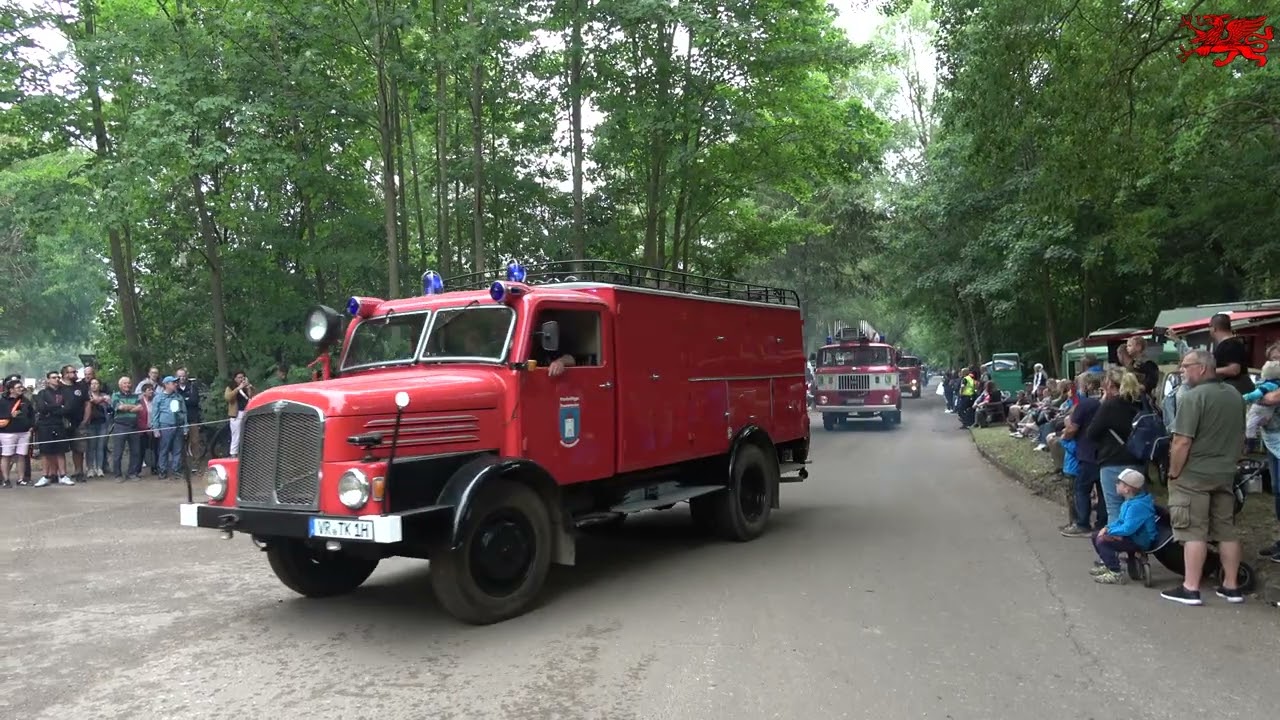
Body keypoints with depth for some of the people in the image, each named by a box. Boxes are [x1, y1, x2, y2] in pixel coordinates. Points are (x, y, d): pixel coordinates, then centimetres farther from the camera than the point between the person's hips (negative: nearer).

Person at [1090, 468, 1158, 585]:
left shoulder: (1138, 506, -27)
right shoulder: (1129, 501, 8)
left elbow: (1127, 528, -31)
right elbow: (1120, 520, 18)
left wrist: (1109, 531, -15)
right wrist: (1107, 528, 1)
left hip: (1140, 542, -11)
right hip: (1132, 536, 11)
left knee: (1103, 541, -27)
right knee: (1096, 535, 16)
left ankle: (1116, 574, -21)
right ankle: (1107, 565, 29)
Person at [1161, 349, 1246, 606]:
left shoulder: (1193, 396, -17)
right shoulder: (1235, 395, 9)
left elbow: (1182, 442, -21)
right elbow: (1240, 437, 16)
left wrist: (1173, 473, -11)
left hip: (1194, 474, -7)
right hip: (1225, 473, 7)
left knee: (1194, 532, -3)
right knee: (1226, 530, 12)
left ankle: (1190, 589, -1)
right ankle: (1231, 586, 19)